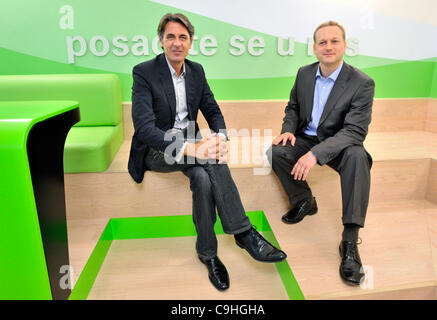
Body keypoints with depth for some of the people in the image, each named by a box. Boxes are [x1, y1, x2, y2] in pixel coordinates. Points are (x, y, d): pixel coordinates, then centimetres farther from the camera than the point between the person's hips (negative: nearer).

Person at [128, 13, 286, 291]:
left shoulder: (196, 71, 6)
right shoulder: (144, 72, -12)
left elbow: (213, 111, 6)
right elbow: (144, 127, -24)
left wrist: (220, 138, -19)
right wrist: (189, 148, -39)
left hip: (189, 142, 5)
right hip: (156, 150, -4)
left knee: (203, 177, -29)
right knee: (210, 161, -31)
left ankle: (207, 251, -16)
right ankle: (243, 232, -20)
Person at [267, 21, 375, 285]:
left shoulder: (362, 83, -15)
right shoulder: (304, 74, 1)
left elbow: (355, 131, -22)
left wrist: (316, 153, -36)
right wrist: (288, 130, -10)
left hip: (339, 144, -3)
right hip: (305, 138, 4)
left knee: (357, 157, -36)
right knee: (277, 152, -24)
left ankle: (350, 241, -30)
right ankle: (304, 201, 2)